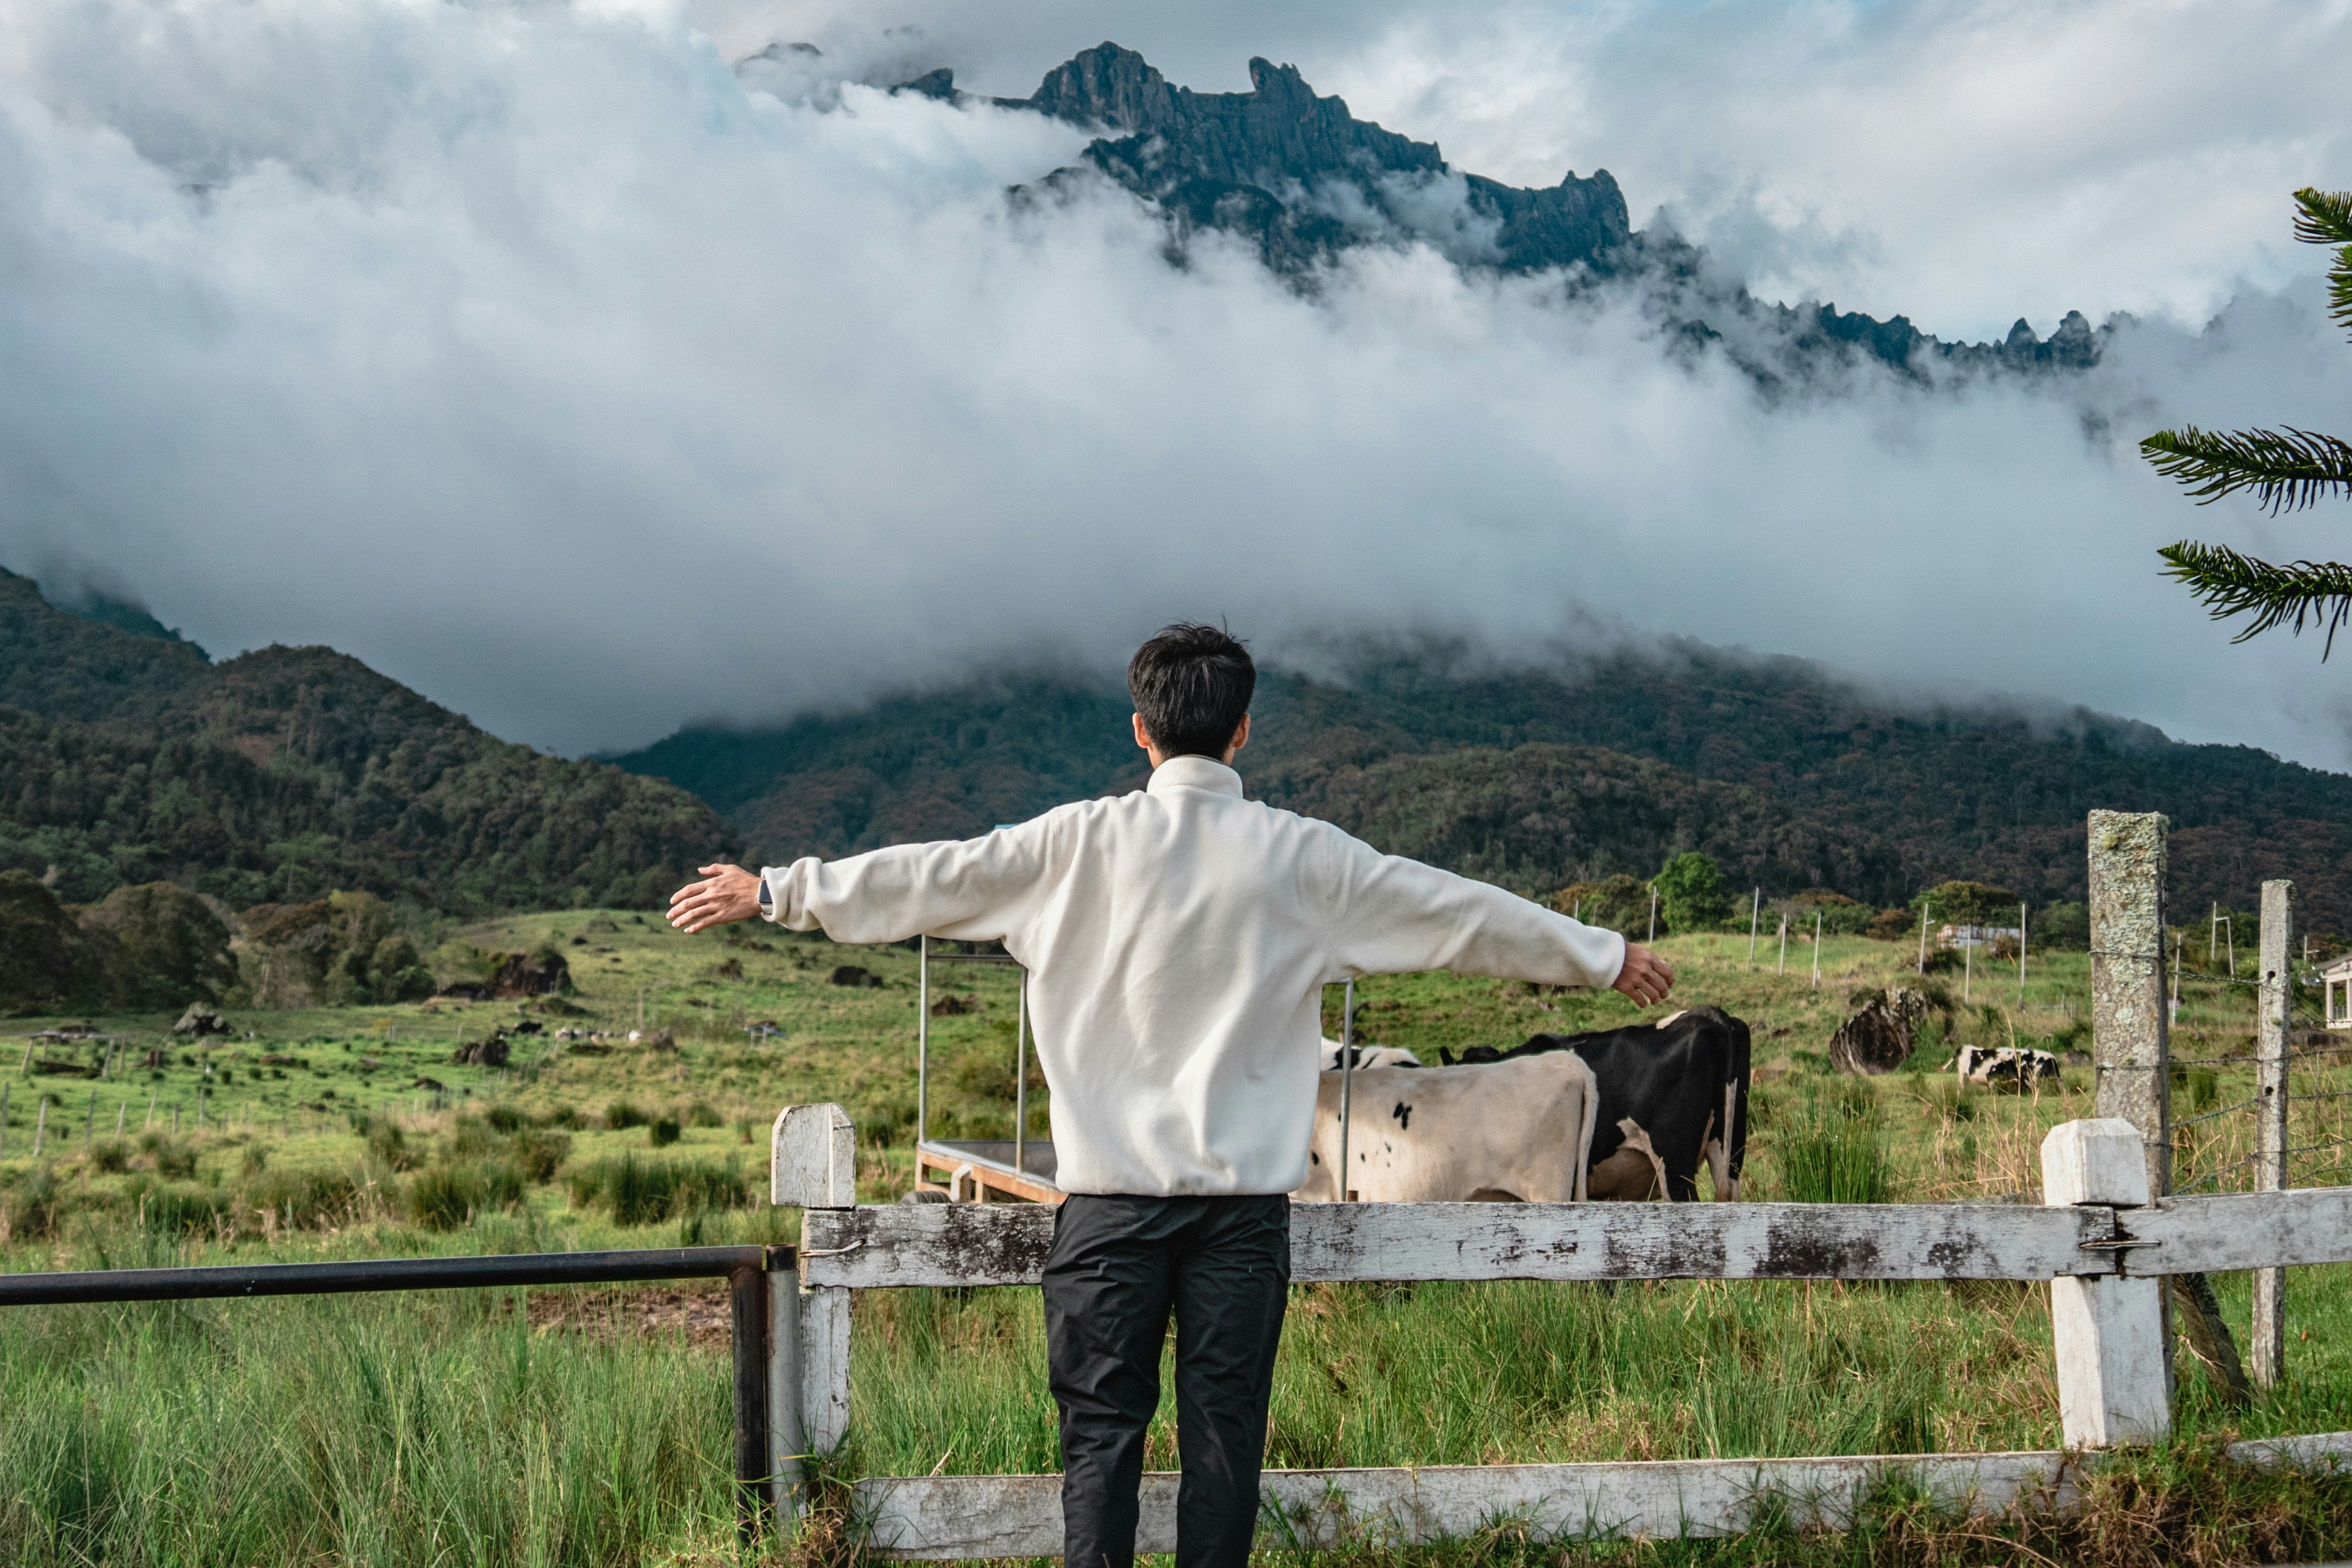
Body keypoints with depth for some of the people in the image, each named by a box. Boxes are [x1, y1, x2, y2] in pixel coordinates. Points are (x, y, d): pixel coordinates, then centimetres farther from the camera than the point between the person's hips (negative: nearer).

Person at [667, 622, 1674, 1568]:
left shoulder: (1082, 843, -3)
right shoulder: (1299, 856, 0)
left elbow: (926, 880, 4)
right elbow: (1465, 914, 8)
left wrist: (774, 892, 16)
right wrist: (1605, 958, 20)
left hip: (1112, 1194, 0)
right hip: (1246, 1198, 0)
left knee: (1101, 1428, 5)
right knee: (1225, 1430, 6)